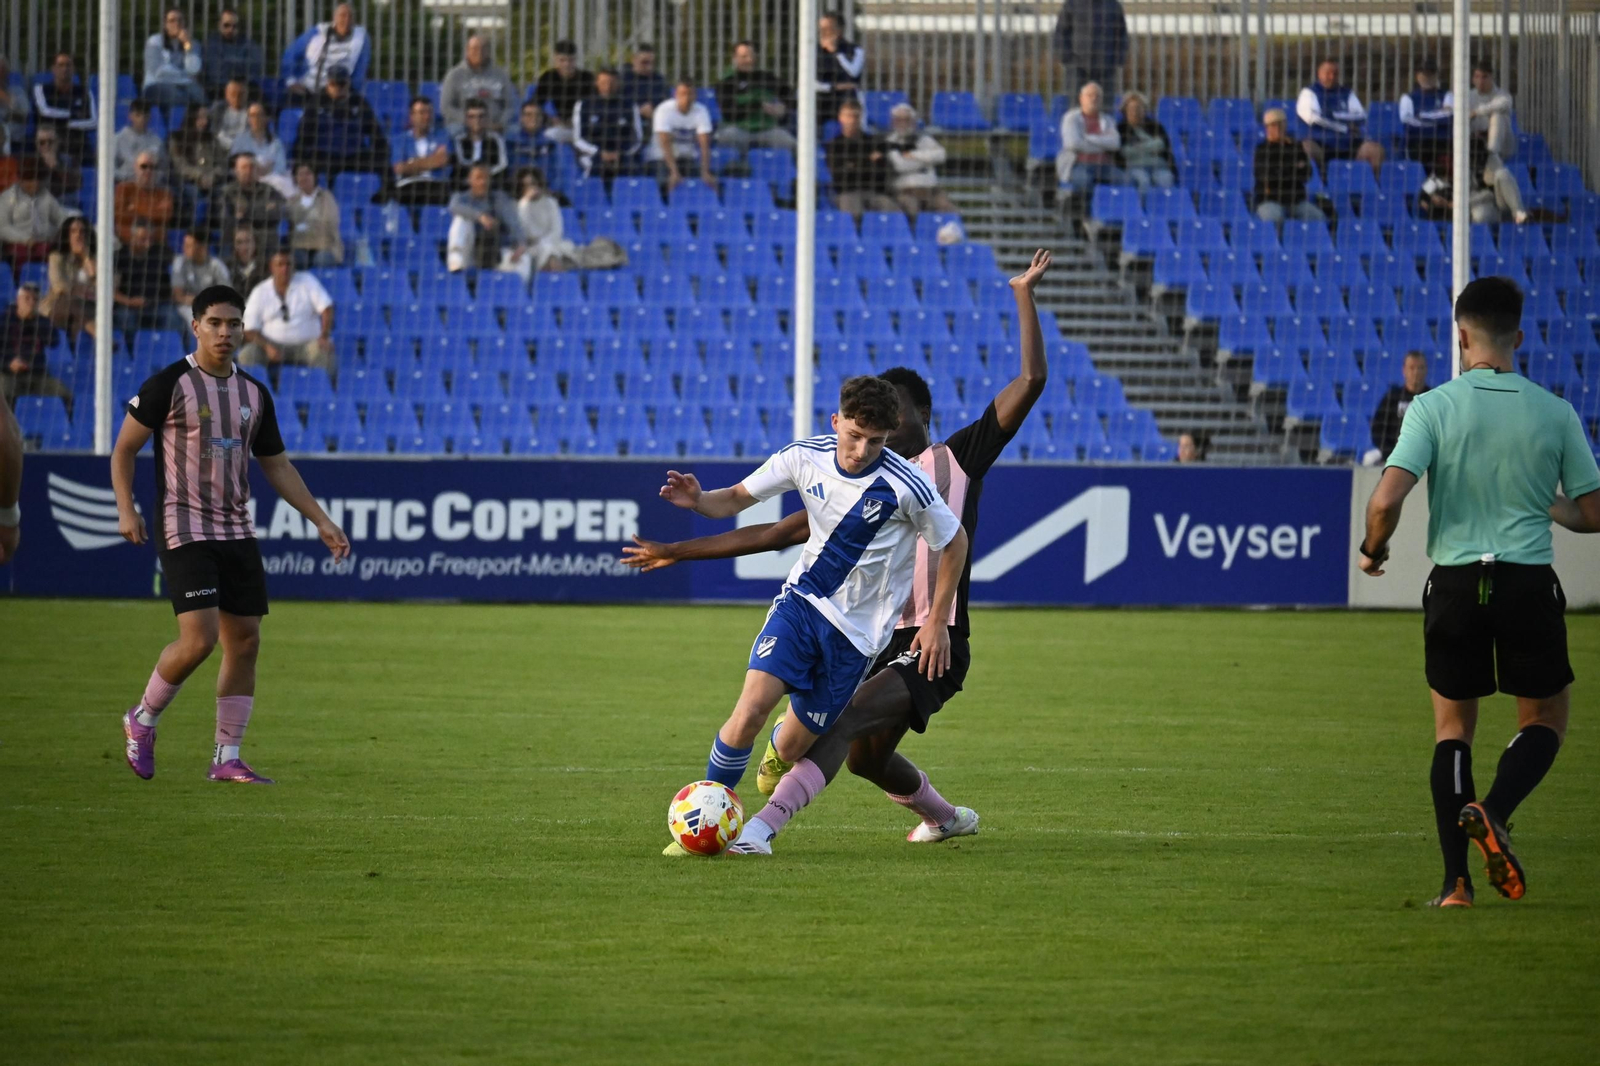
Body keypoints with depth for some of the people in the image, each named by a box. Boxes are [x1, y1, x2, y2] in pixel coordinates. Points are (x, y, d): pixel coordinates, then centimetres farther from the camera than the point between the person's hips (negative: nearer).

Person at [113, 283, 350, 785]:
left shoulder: (254, 394, 11)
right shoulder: (169, 385, -6)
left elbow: (276, 465, 19)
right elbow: (123, 448, 0)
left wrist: (322, 521, 13)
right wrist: (126, 509, -13)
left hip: (237, 532, 6)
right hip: (184, 530, -6)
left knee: (244, 640, 1)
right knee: (198, 639, -16)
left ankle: (227, 758, 8)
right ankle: (143, 720, 8)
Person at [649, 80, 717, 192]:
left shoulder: (701, 111, -14)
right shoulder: (664, 110, -21)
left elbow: (705, 144, -20)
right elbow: (665, 143, -28)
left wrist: (705, 173, -33)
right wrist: (674, 172, -39)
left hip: (688, 157, 3)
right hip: (664, 157, -3)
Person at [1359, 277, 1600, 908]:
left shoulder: (1433, 407, -6)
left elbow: (1386, 500, -16)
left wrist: (1372, 550, 5)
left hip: (1455, 581, 0)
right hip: (1530, 582, 0)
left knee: (1452, 730, 12)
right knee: (1545, 720, 16)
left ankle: (1456, 880, 5)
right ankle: (1493, 813, -12)